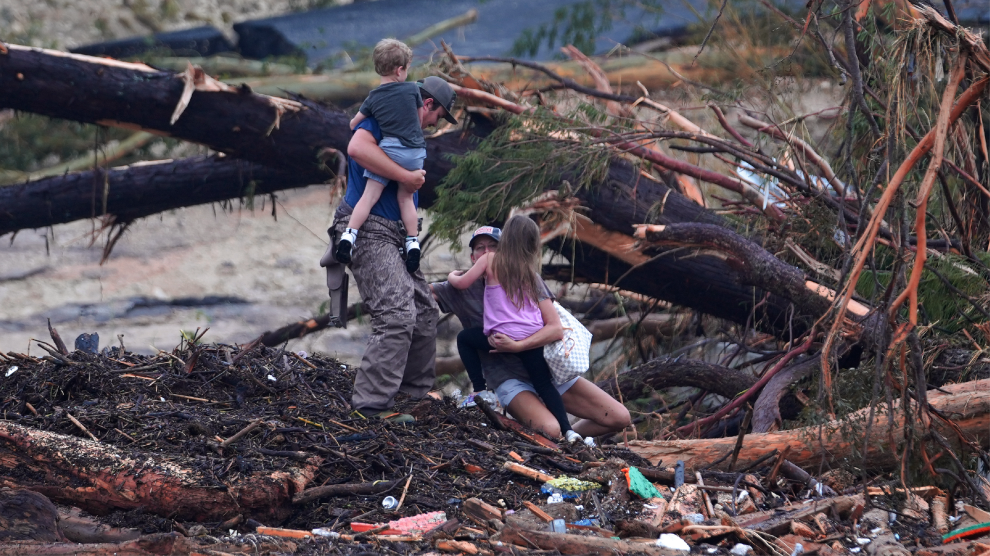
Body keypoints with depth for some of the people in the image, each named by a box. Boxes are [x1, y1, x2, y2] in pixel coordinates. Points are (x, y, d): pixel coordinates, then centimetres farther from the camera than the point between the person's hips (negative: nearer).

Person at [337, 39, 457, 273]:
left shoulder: (373, 98, 8)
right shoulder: (412, 90, 4)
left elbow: (354, 123, 19)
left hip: (389, 149, -1)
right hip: (415, 152, 1)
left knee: (369, 195, -4)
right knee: (405, 197, 14)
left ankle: (349, 235, -16)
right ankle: (413, 243, 11)